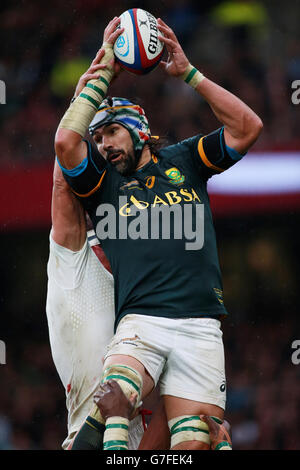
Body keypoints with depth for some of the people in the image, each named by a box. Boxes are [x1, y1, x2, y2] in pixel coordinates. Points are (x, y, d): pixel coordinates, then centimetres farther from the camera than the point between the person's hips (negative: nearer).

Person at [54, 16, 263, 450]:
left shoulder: (184, 161, 22)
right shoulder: (104, 183, 19)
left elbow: (248, 128, 10)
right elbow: (66, 142, 0)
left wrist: (188, 73, 7)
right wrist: (103, 75, 6)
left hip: (200, 326, 1)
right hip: (141, 324, -1)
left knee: (193, 443, -10)